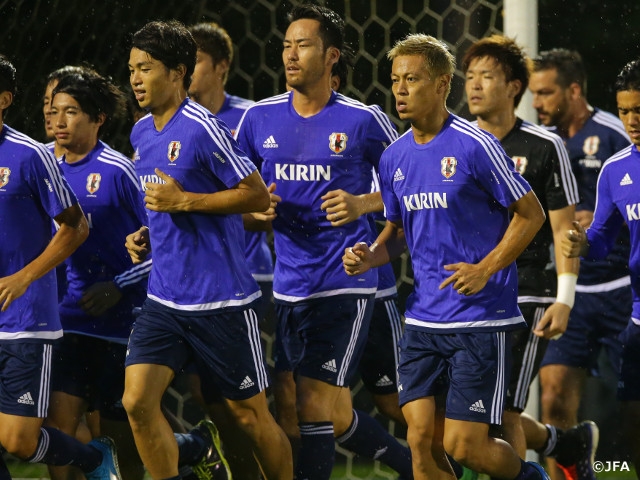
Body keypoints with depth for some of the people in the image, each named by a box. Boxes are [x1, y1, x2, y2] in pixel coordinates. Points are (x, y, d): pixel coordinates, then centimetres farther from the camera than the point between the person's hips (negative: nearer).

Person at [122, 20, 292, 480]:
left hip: (222, 301, -7)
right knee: (137, 400, -8)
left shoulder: (203, 128, -14)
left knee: (249, 413, 4)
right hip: (163, 299, 7)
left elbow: (258, 195, -14)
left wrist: (183, 201, -18)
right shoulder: (141, 133, 11)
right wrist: (149, 234, 8)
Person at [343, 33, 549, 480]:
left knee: (463, 444, -7)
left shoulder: (476, 147, -11)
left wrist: (485, 269, -15)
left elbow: (531, 214, -5)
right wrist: (369, 258, 0)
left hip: (481, 319, -6)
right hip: (423, 321, 6)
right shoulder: (394, 157, 8)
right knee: (422, 439, -2)